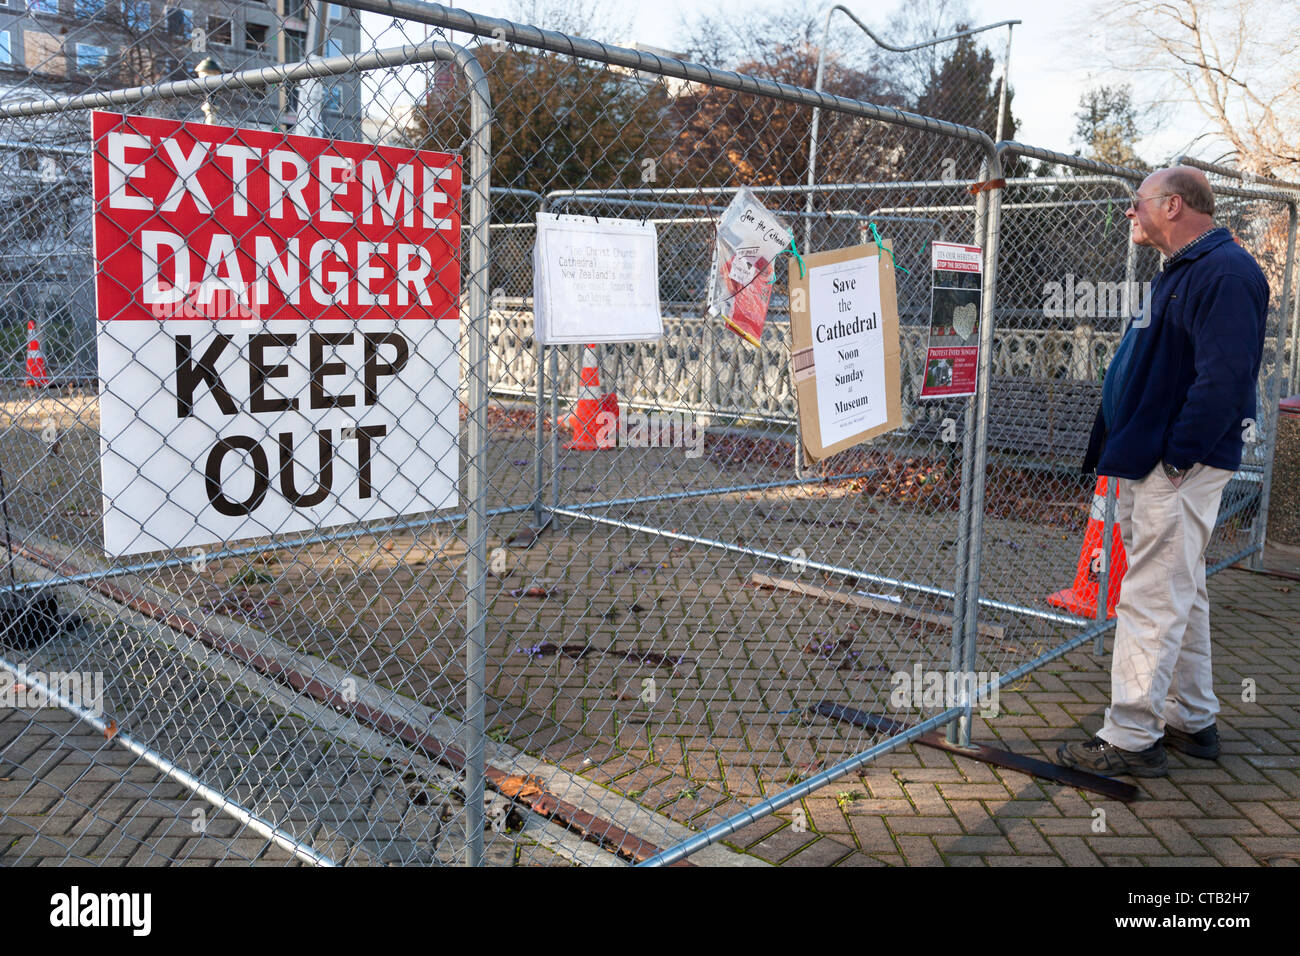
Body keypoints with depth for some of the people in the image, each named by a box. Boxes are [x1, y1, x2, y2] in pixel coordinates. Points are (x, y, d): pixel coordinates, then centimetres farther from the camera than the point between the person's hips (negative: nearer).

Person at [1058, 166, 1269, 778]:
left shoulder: (1226, 272, -15)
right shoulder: (1179, 273, 19)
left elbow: (1225, 376, -25)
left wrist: (1178, 457, -22)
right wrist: (1118, 451, 17)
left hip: (1178, 471, -11)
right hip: (1145, 464, 11)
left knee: (1152, 599, -7)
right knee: (1179, 594, 17)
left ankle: (1130, 739, 1)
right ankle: (1193, 720, 29)